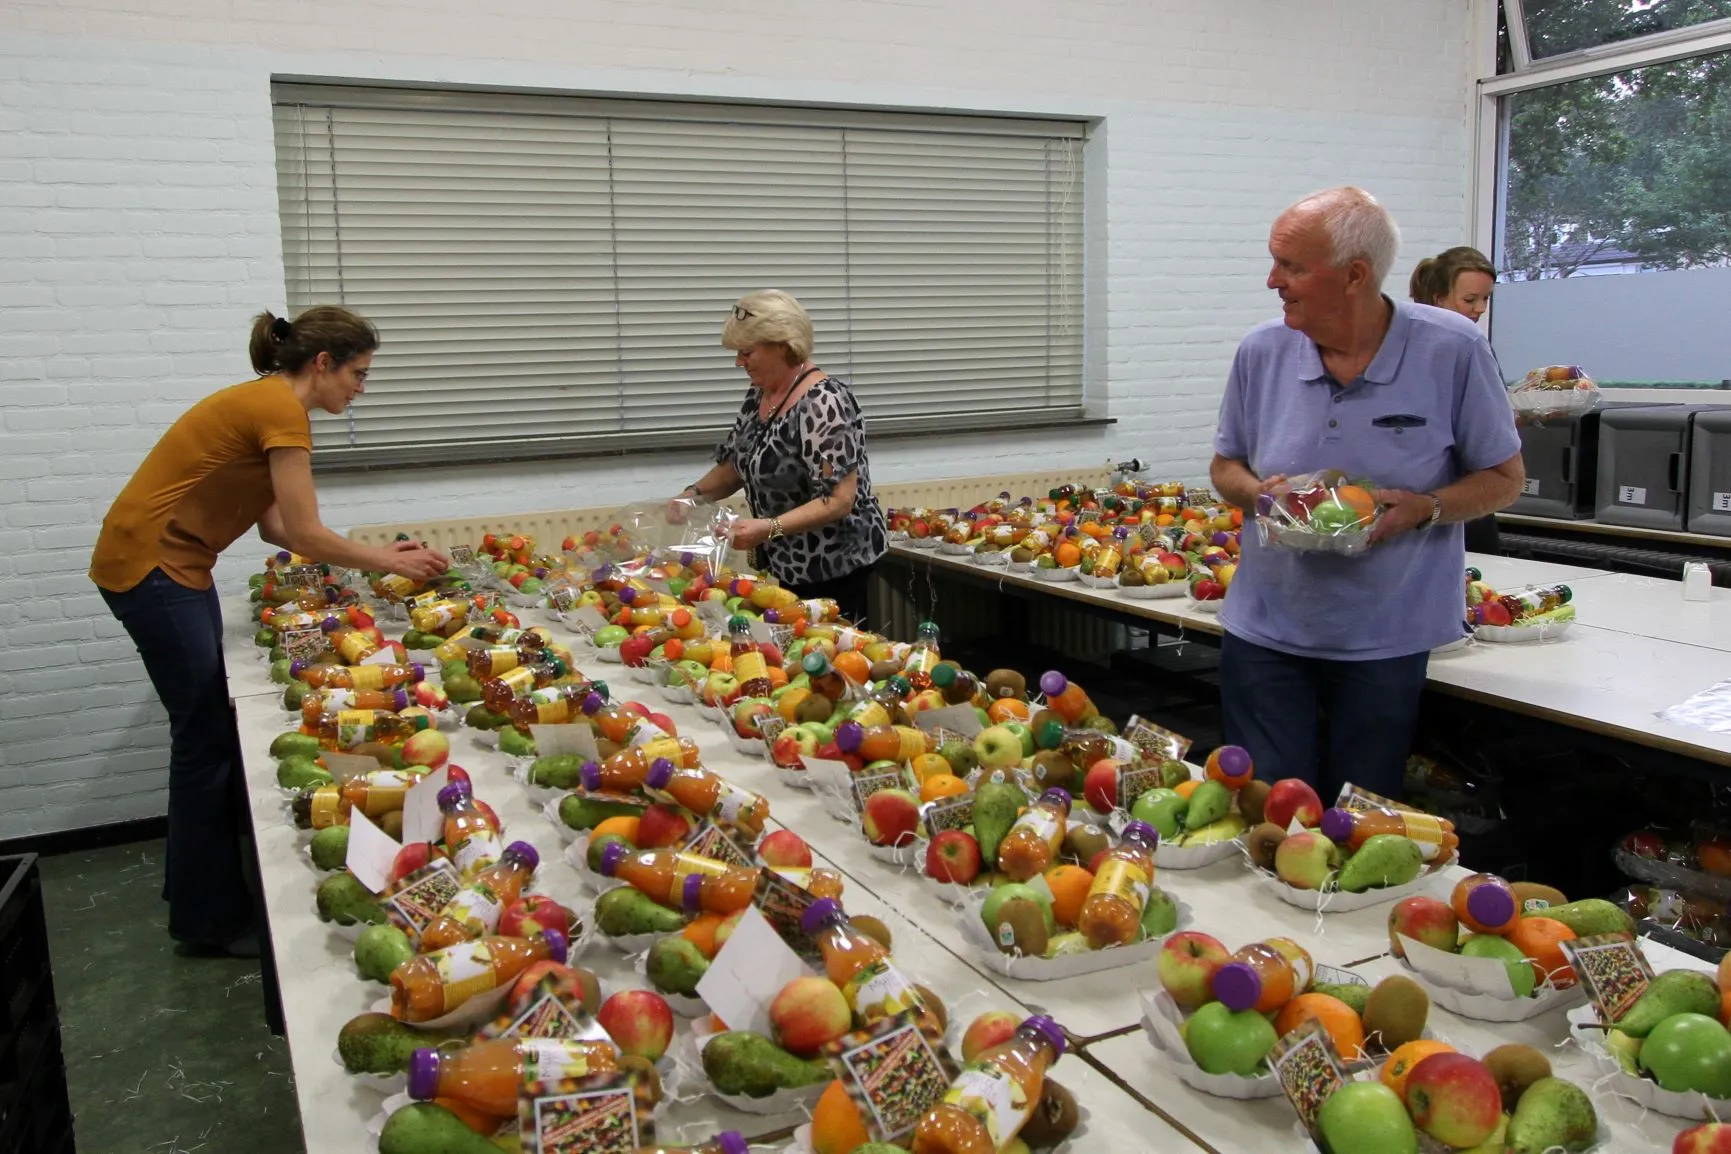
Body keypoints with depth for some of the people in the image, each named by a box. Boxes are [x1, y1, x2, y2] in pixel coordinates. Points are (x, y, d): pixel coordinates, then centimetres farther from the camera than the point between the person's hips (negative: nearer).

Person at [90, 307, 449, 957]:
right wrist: (391, 562, -7)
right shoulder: (280, 410, -17)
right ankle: (209, 920, 9)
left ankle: (196, 881, 29)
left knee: (210, 728, 15)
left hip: (174, 565, 10)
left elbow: (276, 526, 10)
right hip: (148, 567, -10)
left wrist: (378, 555, 5)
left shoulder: (267, 402, 12)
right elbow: (305, 536, -19)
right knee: (205, 738, -3)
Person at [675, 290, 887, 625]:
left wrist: (768, 528, -33)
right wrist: (695, 493, -4)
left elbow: (839, 501, -25)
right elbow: (735, 466, 14)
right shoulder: (758, 395, 4)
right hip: (782, 563, 8)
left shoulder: (823, 403, -22)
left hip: (832, 567, -8)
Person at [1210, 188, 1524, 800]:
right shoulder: (1262, 351, -2)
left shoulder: (1451, 350, -10)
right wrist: (1260, 491, -13)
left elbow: (1504, 477, -1)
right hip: (1264, 634, 2)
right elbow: (1225, 467, 10)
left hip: (1386, 641, -1)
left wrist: (1424, 508, -20)